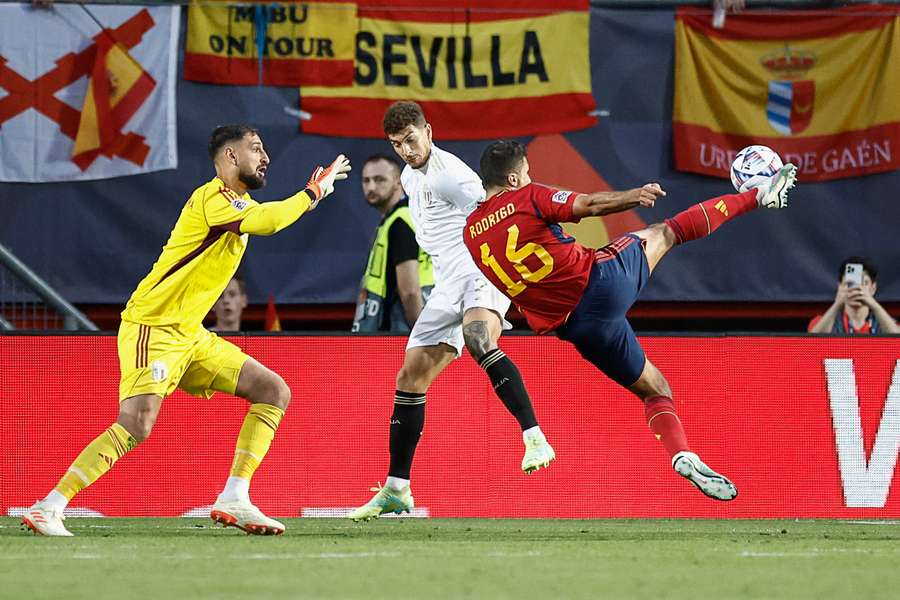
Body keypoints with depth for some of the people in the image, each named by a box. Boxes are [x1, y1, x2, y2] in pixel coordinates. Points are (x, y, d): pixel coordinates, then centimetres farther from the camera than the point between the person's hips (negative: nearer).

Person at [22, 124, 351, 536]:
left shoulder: (238, 201, 14)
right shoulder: (212, 197, -15)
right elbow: (264, 222, -31)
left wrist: (315, 189, 15)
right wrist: (314, 192, -17)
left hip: (190, 334, 10)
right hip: (153, 328, -10)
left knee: (275, 392, 4)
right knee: (136, 426, -23)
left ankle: (233, 500, -1)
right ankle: (46, 509, -18)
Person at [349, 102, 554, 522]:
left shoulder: (448, 173, -12)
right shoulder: (410, 178, 17)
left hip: (481, 273, -9)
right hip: (449, 283, 9)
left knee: (478, 343, -38)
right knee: (410, 379, 7)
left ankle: (535, 438, -43)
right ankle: (396, 490, 13)